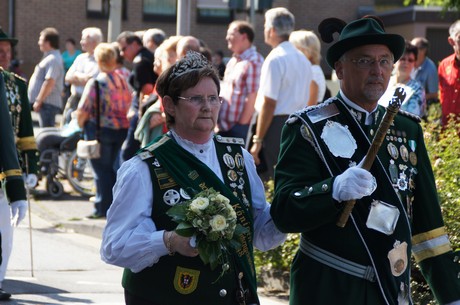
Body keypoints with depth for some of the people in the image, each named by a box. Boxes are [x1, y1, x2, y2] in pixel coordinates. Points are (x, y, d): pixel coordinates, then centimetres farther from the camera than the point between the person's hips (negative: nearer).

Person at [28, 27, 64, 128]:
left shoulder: (53, 60, -15)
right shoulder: (50, 57, 18)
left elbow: (49, 82, -24)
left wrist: (38, 101, -22)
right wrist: (38, 100, 21)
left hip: (48, 103, -11)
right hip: (46, 103, 11)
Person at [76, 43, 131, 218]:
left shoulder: (96, 83, -15)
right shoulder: (123, 81, 0)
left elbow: (83, 111, -15)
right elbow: (129, 105, 6)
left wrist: (81, 123, 3)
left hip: (100, 129, -5)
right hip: (122, 129, 5)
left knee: (102, 169, 4)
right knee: (111, 167, 17)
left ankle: (103, 208, 6)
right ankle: (114, 206, 19)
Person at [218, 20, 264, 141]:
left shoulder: (253, 62, -12)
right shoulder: (233, 61, 17)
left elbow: (252, 98, -17)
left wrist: (241, 124, -17)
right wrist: (219, 123, 14)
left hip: (240, 127, -9)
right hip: (225, 127, 9)